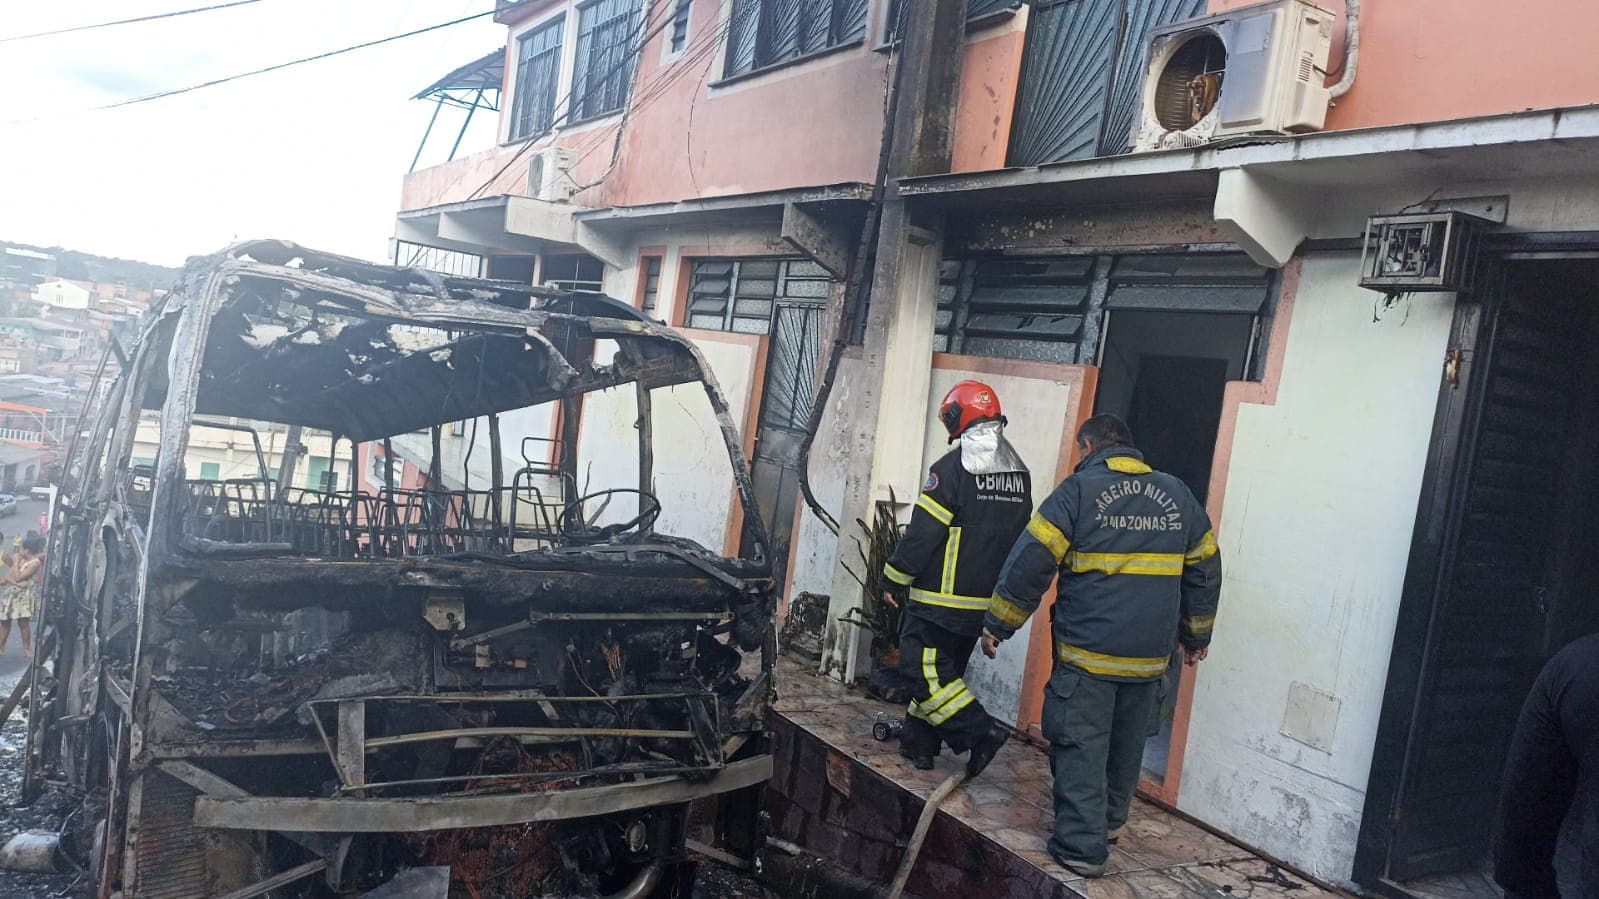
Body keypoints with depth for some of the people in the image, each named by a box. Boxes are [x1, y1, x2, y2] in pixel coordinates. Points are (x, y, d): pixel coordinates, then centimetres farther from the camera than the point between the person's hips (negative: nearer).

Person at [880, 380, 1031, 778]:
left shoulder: (952, 468, -15)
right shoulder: (1019, 473, 10)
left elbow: (923, 532, -15)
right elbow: (1020, 534, 16)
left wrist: (895, 578, -4)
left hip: (941, 598, -8)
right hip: (986, 601, 8)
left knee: (922, 666, -2)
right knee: (945, 666, 16)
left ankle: (979, 732, -8)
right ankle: (919, 742, 21)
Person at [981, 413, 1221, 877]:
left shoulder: (1078, 489, -6)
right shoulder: (1177, 496, 10)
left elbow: (1031, 561, -9)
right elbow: (1205, 569, 18)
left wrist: (997, 626, -1)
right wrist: (1196, 635, 30)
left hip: (1087, 651, -5)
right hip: (1150, 656, 5)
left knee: (1081, 745, 1)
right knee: (1127, 743, 19)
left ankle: (1082, 845, 1)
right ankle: (1111, 820, 35)